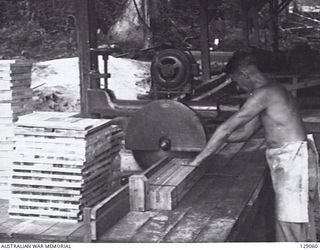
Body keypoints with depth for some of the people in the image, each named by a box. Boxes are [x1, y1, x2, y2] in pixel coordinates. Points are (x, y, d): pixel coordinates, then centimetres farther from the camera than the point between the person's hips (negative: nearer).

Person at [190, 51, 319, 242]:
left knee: (290, 224, -6)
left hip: (293, 159, -10)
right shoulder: (272, 91, 16)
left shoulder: (263, 94, -15)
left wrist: (198, 160, -11)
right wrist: (212, 139, 14)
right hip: (287, 160, 10)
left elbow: (226, 129, -16)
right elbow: (245, 132, 20)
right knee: (301, 219, 16)